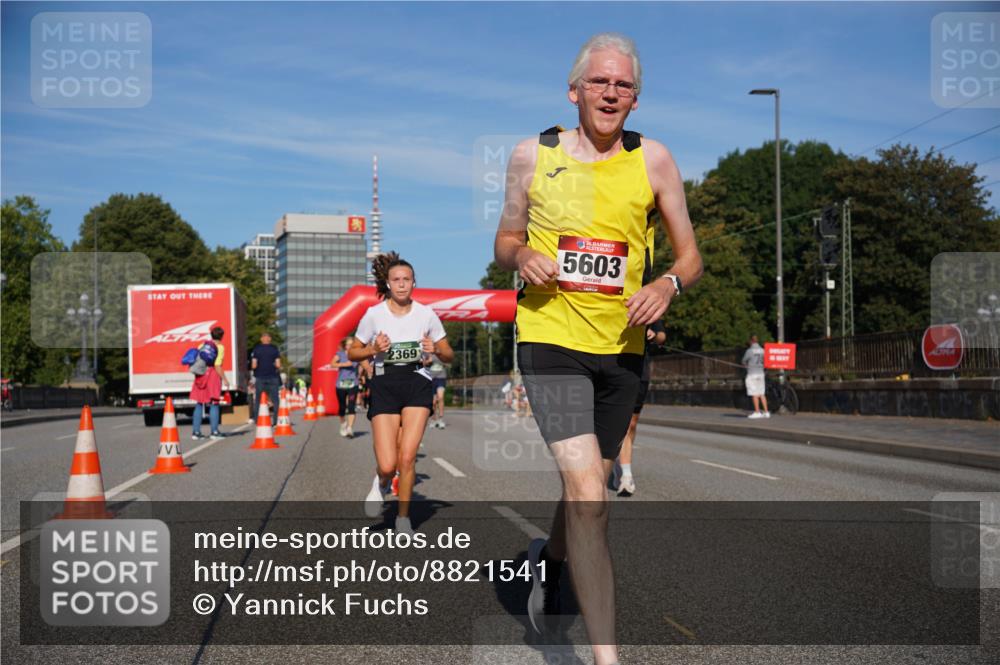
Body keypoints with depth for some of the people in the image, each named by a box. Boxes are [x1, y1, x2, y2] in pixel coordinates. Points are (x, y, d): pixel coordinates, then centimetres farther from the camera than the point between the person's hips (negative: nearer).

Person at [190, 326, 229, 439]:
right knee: (214, 404, 2)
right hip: (213, 375, -5)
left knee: (199, 404, 10)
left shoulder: (203, 345, 10)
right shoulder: (220, 347, -6)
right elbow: (217, 366, -13)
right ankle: (214, 431, -1)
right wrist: (225, 379, -8)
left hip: (200, 375, 5)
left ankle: (196, 431, 9)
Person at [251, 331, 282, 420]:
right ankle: (275, 419, 1)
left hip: (260, 377, 1)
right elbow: (278, 365, -6)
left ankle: (256, 419, 8)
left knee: (258, 399, 9)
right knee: (274, 399, 5)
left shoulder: (256, 349, 0)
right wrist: (278, 368, 15)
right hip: (272, 377, -1)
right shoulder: (274, 349, -1)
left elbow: (253, 365, -5)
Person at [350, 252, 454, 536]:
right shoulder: (374, 314, -1)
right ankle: (381, 483, 29)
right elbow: (352, 353, 8)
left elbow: (449, 355, 8)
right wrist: (373, 350, -12)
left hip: (418, 384, 0)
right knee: (387, 465, -10)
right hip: (385, 385, 0)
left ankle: (403, 517, 10)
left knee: (407, 457, -12)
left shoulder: (426, 314, 1)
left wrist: (436, 350, -14)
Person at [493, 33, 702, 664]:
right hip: (550, 337, -3)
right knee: (587, 491, -15)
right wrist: (522, 256, -10)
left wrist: (669, 284, -15)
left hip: (622, 346, 3)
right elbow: (505, 242, 13)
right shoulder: (532, 155, 1)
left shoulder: (653, 160, 2)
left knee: (592, 484, 18)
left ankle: (549, 557, 51)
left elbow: (691, 256, 7)